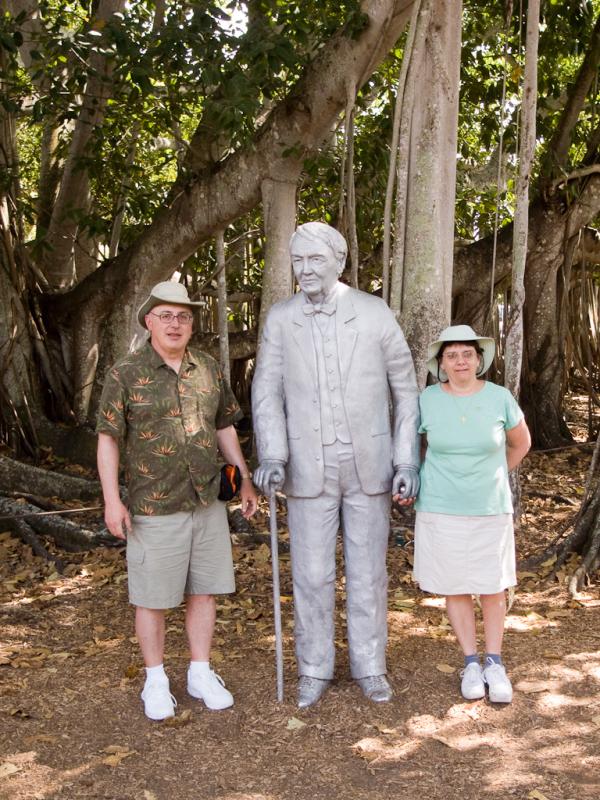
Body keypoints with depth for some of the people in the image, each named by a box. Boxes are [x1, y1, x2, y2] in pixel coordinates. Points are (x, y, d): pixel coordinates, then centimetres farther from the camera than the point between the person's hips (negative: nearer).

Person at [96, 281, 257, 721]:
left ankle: (201, 674, 27)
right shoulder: (126, 374, -7)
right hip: (154, 509, -4)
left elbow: (225, 427, 14)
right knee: (153, 598, 7)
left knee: (204, 591, 11)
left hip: (208, 504, 4)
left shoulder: (209, 369, 5)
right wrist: (112, 500, -12)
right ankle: (156, 682, 25)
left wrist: (246, 480, 11)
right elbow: (108, 438, -6)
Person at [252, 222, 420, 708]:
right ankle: (315, 671, 26)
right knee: (312, 574, 7)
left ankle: (370, 666, 28)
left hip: (368, 464, 0)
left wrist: (408, 462, -8)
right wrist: (272, 459, -22)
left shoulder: (375, 313, -7)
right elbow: (268, 394, -6)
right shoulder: (280, 319, -3)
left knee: (368, 571, 9)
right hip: (310, 467, 1)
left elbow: (406, 391, -1)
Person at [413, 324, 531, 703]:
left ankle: (495, 663, 25)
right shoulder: (427, 400, -6)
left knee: (493, 587, 7)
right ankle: (471, 662, 23)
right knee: (456, 587, 8)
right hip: (442, 511, 0)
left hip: (490, 510, 0)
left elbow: (521, 443, 10)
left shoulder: (500, 397, -7)